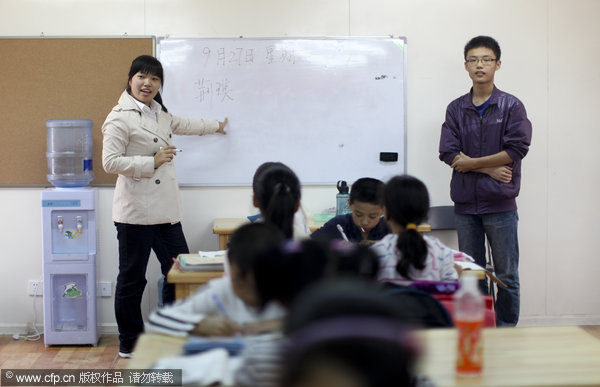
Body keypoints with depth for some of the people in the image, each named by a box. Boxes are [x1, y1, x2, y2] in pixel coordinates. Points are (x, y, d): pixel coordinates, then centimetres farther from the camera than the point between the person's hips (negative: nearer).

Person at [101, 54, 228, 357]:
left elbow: (181, 125, 37)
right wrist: (152, 162, -18)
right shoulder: (121, 117, -11)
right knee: (132, 279, 3)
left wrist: (215, 126, 50)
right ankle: (129, 344, 16)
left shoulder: (159, 113, 16)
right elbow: (110, 162, -17)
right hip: (135, 210, -8)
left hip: (165, 209, 8)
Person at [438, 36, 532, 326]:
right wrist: (490, 169, -11)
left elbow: (517, 149, -9)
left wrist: (472, 163, -7)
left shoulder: (511, 106, 2)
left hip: (500, 203, -3)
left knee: (506, 275, 1)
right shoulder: (456, 109, 9)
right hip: (466, 202, 3)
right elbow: (448, 153, -2)